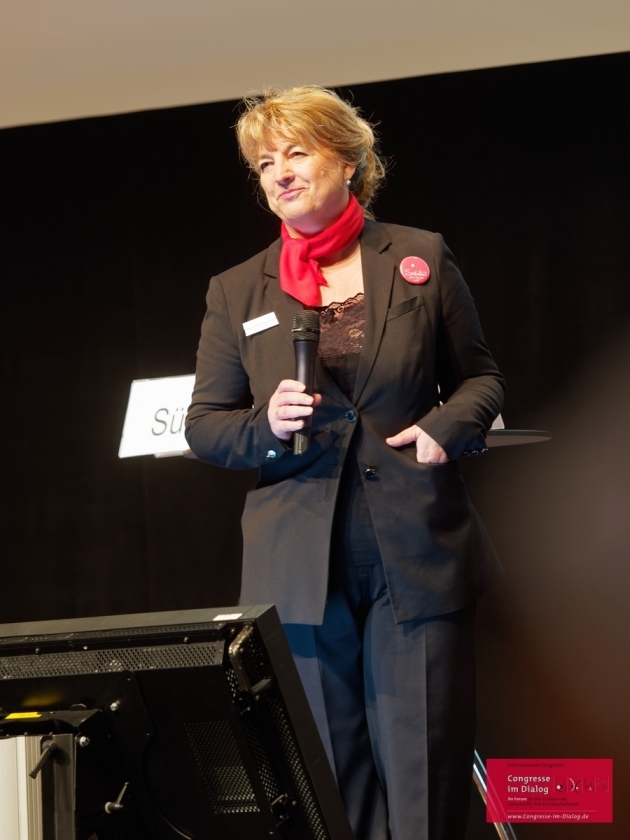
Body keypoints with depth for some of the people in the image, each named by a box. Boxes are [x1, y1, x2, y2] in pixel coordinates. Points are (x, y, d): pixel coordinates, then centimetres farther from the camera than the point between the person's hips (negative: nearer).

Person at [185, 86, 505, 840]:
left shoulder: (422, 258, 6)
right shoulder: (236, 293, 8)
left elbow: (478, 376, 12)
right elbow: (203, 425, 10)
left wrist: (447, 426, -8)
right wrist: (266, 426, -10)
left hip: (418, 554, -1)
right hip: (302, 569, 1)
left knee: (424, 774, -1)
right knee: (330, 780, 5)